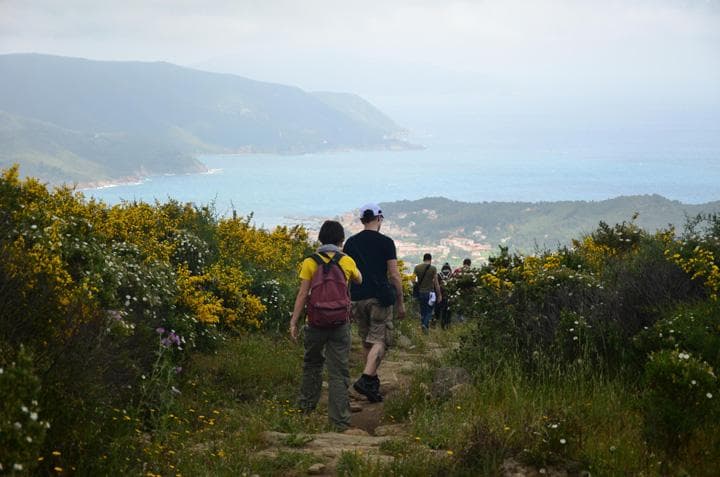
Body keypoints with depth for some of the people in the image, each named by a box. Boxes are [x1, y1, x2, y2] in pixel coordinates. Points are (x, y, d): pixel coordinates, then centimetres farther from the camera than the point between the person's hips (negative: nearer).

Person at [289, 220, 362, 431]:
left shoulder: (310, 262, -3)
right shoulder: (347, 261, 1)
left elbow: (303, 294, -6)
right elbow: (359, 280, 22)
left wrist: (294, 322, -1)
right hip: (340, 322, 0)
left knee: (312, 363, 22)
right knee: (339, 371, 1)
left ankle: (307, 406, 30)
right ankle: (339, 419, -1)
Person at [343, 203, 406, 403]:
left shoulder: (351, 243, 8)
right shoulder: (386, 242, -4)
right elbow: (395, 275, -6)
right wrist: (400, 303, 2)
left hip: (357, 298, 4)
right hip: (379, 298, -4)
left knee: (367, 342, 14)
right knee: (380, 341, -3)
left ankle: (373, 384, 18)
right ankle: (365, 379, -21)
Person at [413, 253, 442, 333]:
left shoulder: (417, 267, 2)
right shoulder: (433, 269, -7)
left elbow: (413, 280, 0)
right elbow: (436, 283, -6)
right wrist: (439, 295, -1)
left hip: (420, 292, 3)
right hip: (430, 292, -3)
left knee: (422, 311, 15)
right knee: (429, 311, 3)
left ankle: (423, 324, 18)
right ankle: (425, 324, -19)